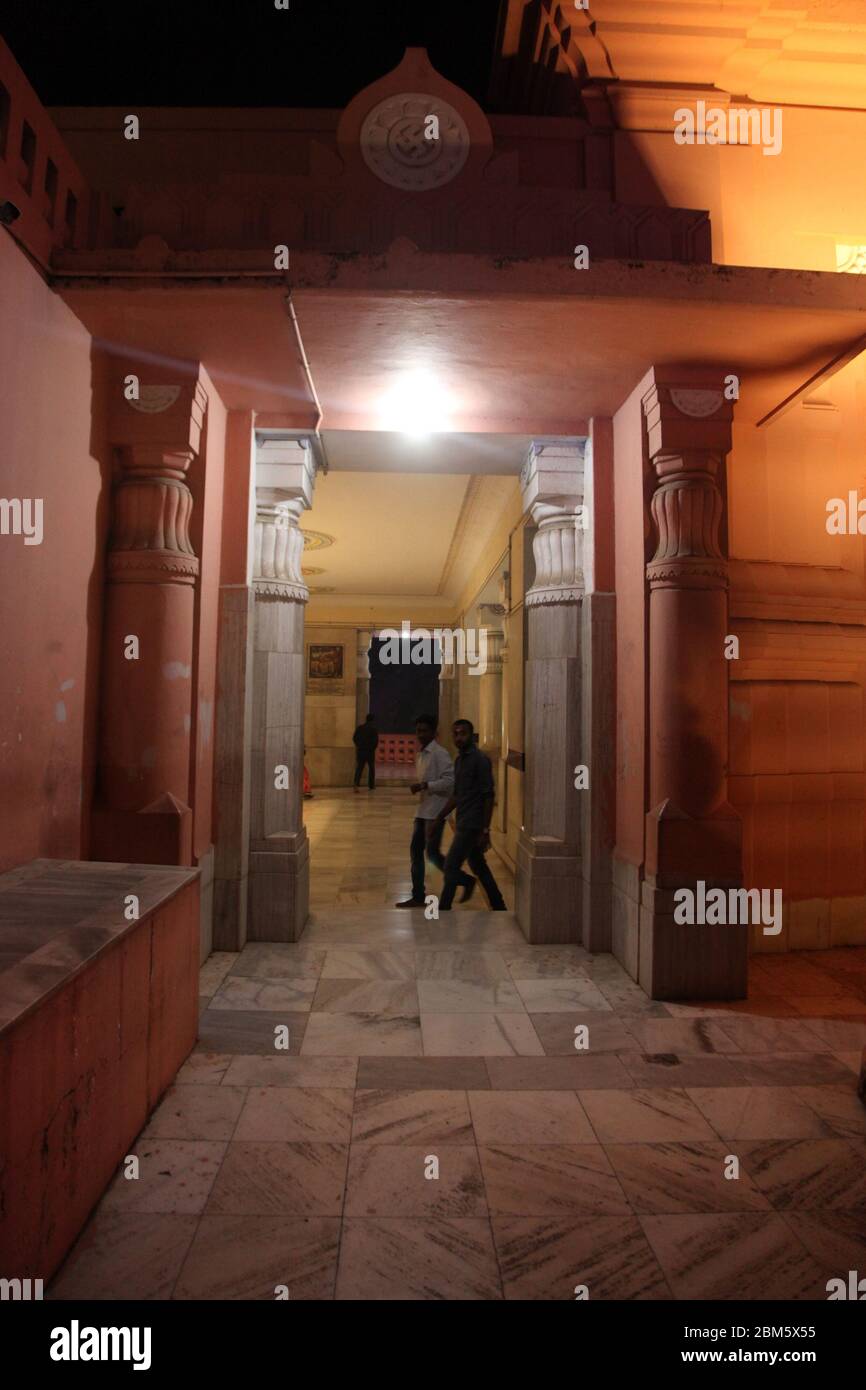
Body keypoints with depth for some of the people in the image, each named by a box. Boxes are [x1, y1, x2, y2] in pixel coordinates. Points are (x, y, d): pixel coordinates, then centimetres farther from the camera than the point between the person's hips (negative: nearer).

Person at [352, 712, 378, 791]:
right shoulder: (374, 729, -7)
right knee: (371, 768, 13)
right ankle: (371, 786, 18)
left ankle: (356, 784, -17)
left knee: (359, 768, 3)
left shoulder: (359, 727, 4)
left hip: (360, 750, 3)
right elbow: (376, 740, -12)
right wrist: (373, 748, 4)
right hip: (370, 751, -2)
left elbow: (354, 738, 5)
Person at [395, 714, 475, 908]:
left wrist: (424, 785, -24)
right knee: (415, 851, 9)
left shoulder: (439, 753, -14)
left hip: (435, 811, -9)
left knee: (432, 853, -6)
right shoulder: (421, 754, 14)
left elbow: (450, 781, -21)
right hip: (423, 810, 9)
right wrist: (417, 787, 7)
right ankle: (418, 896, 16)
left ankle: (466, 880, 12)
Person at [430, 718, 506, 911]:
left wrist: (485, 830, -18)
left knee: (451, 866, -6)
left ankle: (443, 910, 3)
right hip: (464, 823, 9)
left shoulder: (480, 759, -13)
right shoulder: (460, 760, 12)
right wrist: (438, 818, 16)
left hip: (472, 824, -9)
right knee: (478, 866, 16)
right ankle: (499, 908, 26)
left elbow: (488, 796, -16)